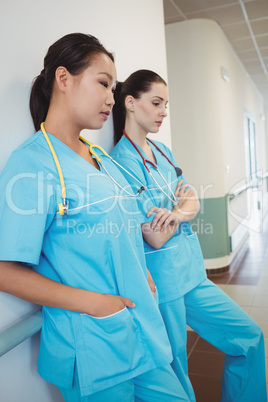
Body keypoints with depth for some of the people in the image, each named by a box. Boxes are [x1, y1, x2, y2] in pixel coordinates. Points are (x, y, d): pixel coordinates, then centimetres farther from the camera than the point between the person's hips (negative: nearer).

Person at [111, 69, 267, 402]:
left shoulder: (162, 152, 9)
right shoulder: (124, 160, -17)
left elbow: (193, 202, 6)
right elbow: (157, 237, -19)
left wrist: (179, 210, -16)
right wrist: (182, 204, -3)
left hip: (191, 273, 8)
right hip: (162, 279, -8)